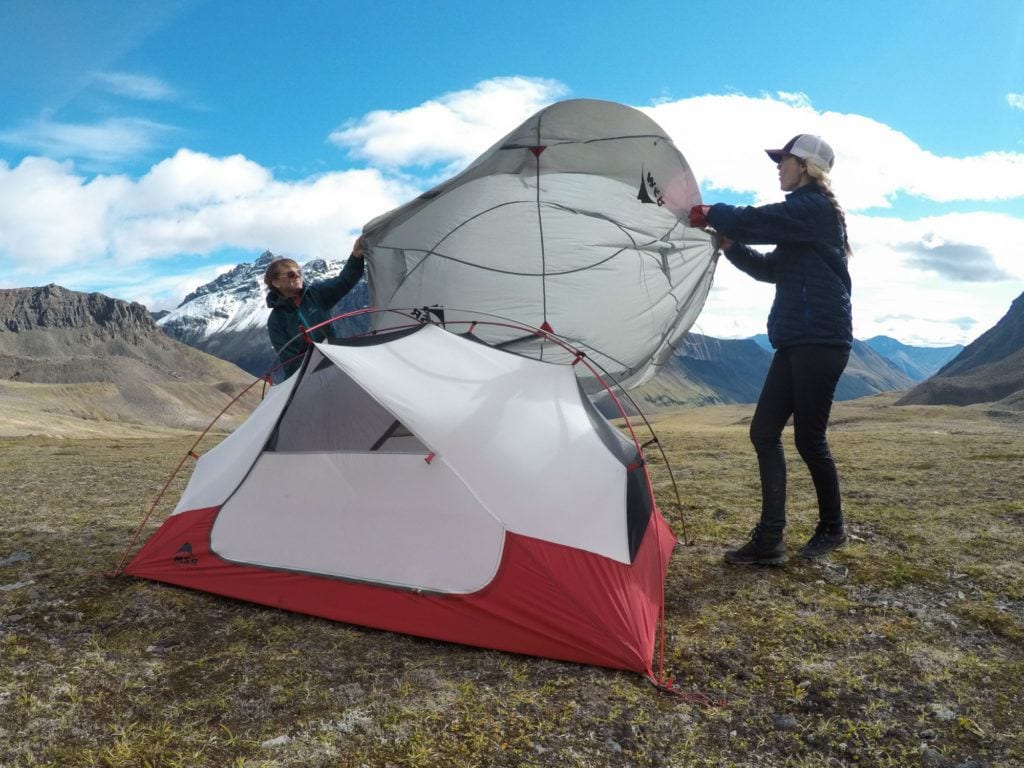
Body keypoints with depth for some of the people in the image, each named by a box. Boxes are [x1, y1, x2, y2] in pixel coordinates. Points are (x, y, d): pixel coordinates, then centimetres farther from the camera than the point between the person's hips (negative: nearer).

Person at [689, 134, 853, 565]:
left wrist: (710, 215, 0)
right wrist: (728, 245, 13)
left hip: (820, 341, -10)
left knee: (808, 438, -1)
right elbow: (774, 270, 23)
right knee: (764, 432, 4)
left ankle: (832, 529, 22)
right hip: (796, 342, 10)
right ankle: (769, 540, 6)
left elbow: (754, 222, -18)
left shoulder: (813, 207, -9)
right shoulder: (805, 213, 20)